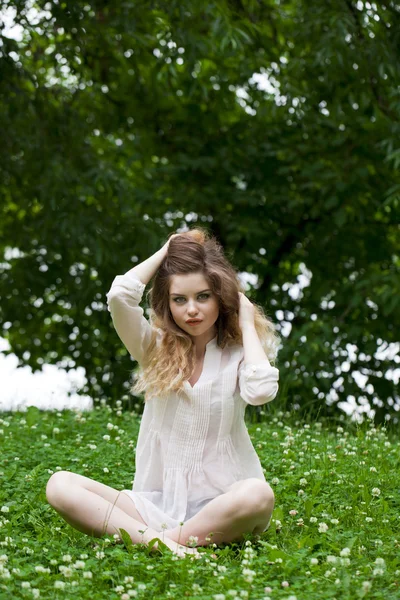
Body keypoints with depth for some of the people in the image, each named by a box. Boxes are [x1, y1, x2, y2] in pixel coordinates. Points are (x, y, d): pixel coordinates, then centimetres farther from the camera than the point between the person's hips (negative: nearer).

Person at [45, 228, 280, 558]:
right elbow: (119, 296, -13)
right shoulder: (155, 348, 6)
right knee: (60, 485, -21)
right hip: (156, 503, 2)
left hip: (218, 505, -2)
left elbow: (261, 391, -23)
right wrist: (167, 250, 1)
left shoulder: (238, 353, 2)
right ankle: (155, 539, -34)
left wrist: (247, 323, -7)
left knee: (258, 494, -37)